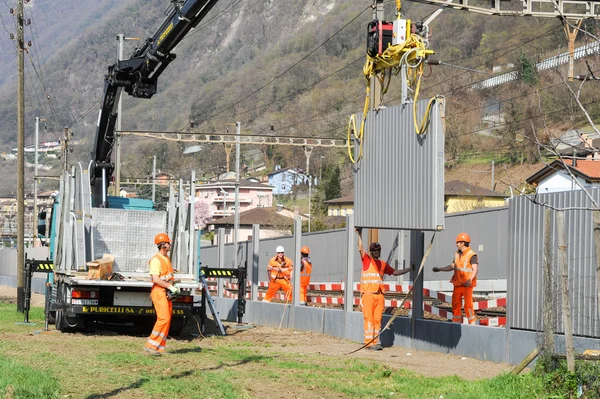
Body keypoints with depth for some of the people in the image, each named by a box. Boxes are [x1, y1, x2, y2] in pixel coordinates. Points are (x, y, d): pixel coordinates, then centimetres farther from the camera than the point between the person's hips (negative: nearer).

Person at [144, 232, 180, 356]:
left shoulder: (167, 258, 18)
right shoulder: (156, 260, -12)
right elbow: (155, 279, -21)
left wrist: (175, 286, 10)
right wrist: (170, 287, -19)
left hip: (167, 293, 9)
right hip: (159, 292, -9)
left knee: (167, 320, 5)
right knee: (164, 319, -17)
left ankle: (159, 348, 8)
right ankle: (151, 345, -13)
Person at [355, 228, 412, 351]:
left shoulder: (383, 264, 19)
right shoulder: (367, 260, 4)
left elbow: (395, 272, 27)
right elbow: (361, 249, -11)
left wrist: (410, 269, 24)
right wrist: (360, 235, -18)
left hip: (379, 295, 5)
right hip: (368, 294, -5)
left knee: (377, 319, 3)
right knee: (369, 318, -8)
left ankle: (374, 342, 7)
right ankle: (369, 343, -8)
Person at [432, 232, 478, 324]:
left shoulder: (471, 255, -11)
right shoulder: (457, 254, 12)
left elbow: (475, 269, -18)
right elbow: (452, 266, 21)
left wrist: (470, 280, -33)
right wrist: (439, 269, 15)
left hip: (467, 285, -7)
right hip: (458, 284, 7)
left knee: (468, 305, -8)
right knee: (455, 304, 8)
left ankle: (472, 323, -2)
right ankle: (456, 323, 15)